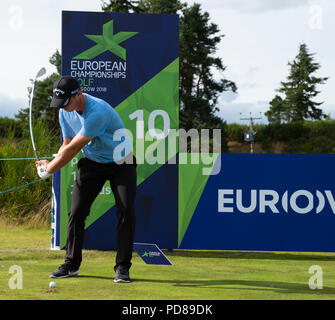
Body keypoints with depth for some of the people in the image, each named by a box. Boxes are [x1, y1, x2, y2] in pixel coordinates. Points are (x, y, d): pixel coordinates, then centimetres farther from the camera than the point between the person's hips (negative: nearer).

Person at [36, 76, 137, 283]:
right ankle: (72, 264, 8)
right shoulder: (65, 112, -7)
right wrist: (51, 164, -15)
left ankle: (123, 267, -9)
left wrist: (49, 169, -18)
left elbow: (73, 149, -28)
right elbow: (67, 145, 5)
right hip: (92, 163, 6)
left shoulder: (98, 112, -33)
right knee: (77, 211, -4)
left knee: (126, 211, -17)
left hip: (121, 163, -6)